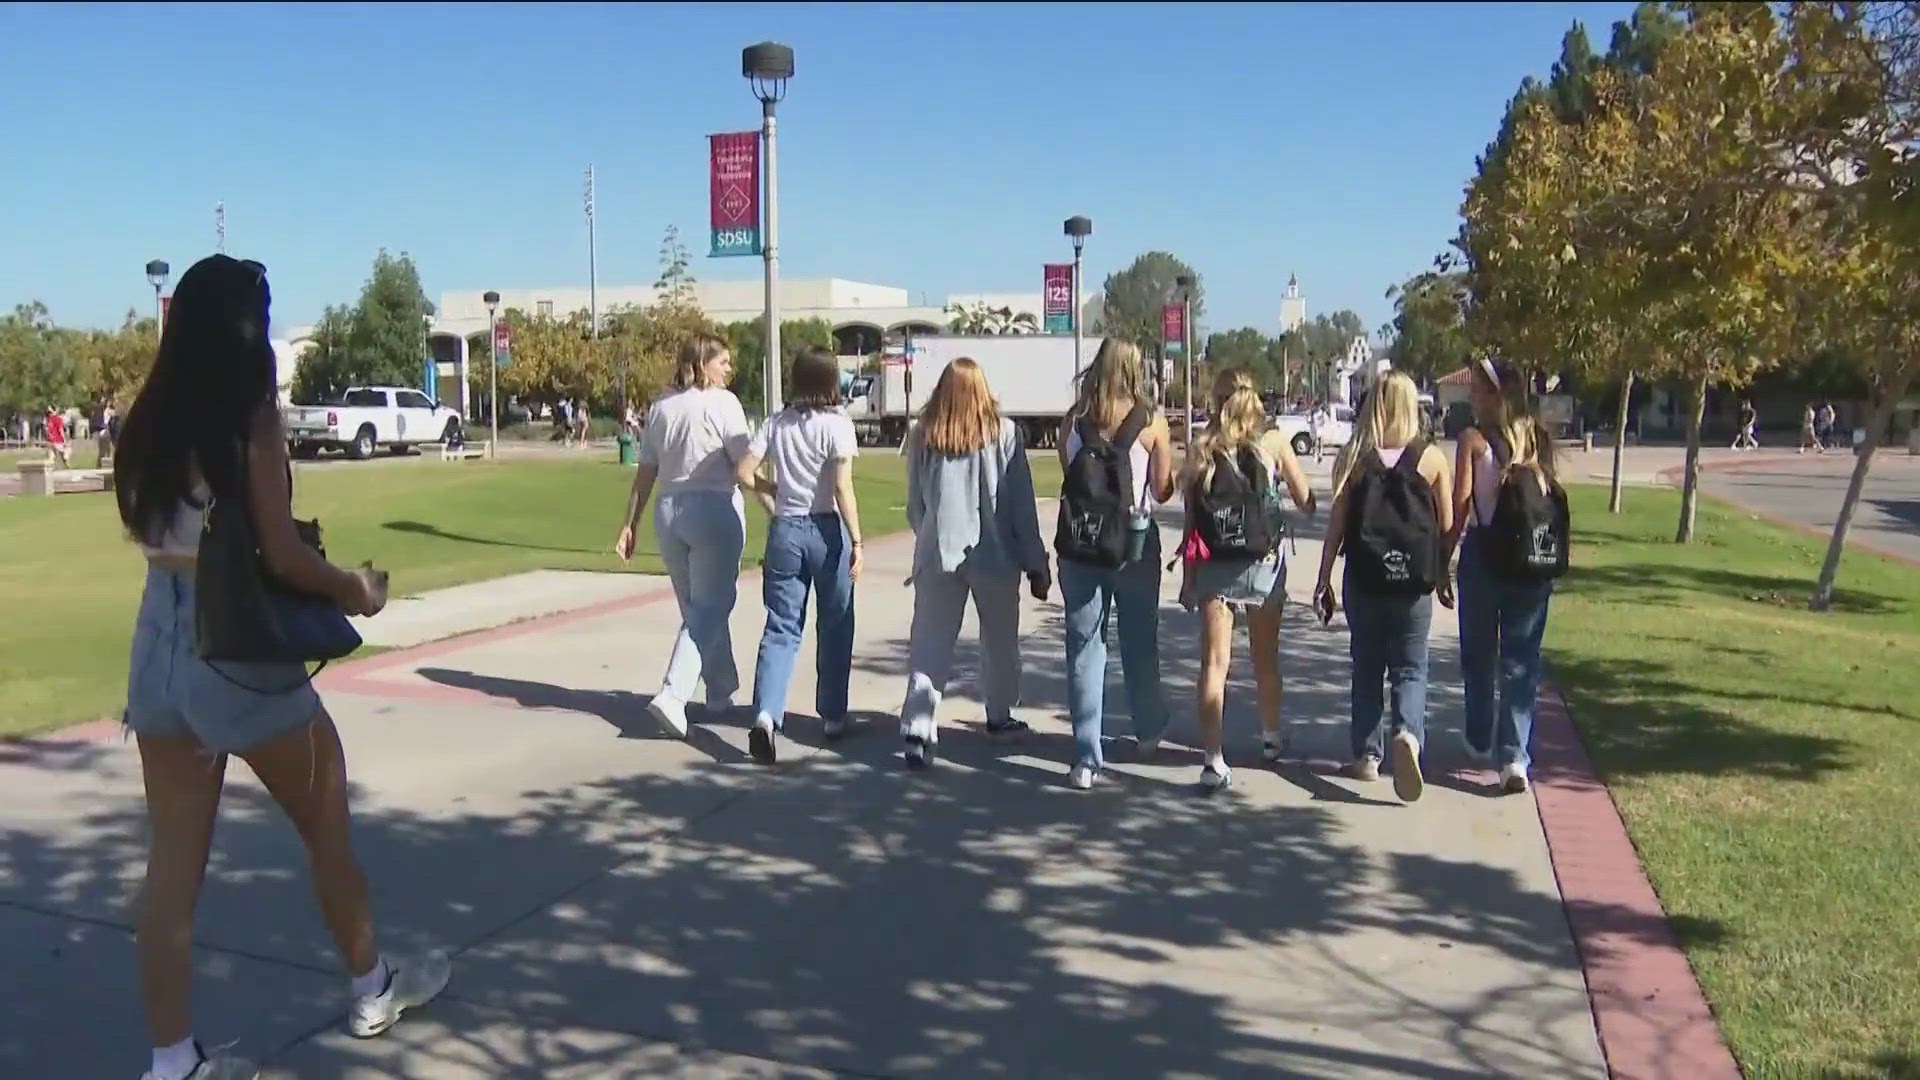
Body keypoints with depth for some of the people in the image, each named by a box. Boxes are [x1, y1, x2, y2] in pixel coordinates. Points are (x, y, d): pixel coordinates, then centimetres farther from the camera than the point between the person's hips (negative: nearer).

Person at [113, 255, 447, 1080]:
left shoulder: (145, 424, 2)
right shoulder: (252, 419, -14)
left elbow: (152, 539, 6)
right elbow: (283, 558, -16)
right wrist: (357, 589, 0)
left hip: (157, 652, 6)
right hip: (243, 656, -5)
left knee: (172, 864, 11)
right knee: (326, 826, 15)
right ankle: (371, 988, 34)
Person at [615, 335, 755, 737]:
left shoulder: (661, 408, 11)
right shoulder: (722, 402, -6)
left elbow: (645, 473, 11)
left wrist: (629, 526, 14)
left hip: (669, 511, 6)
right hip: (714, 509, -6)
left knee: (696, 608, 17)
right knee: (708, 610, -2)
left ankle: (722, 692, 28)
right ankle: (672, 695, -15)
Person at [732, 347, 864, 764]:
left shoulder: (776, 424, 5)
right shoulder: (837, 425, -7)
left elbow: (743, 472, 0)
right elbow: (842, 489, -14)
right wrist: (857, 542, -11)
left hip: (785, 530, 3)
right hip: (826, 529, -3)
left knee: (781, 628, 4)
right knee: (834, 628, 12)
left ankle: (766, 714, -14)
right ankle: (832, 717, 23)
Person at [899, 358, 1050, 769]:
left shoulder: (922, 436, 0)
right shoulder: (1004, 433, -6)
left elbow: (914, 506, 7)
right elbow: (1021, 504, -5)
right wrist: (1036, 563, 2)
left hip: (937, 554, 1)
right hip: (995, 554, -1)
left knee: (930, 643, 2)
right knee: (1000, 640, 18)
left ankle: (917, 729, -9)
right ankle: (1000, 716, 33)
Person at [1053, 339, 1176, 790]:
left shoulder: (1073, 421, -2)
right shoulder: (1151, 422, -7)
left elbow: (1068, 477, 4)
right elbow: (1162, 490, -2)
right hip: (1135, 542, -1)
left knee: (1084, 646, 5)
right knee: (1140, 642, 18)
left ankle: (1086, 758, 3)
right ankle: (1148, 732, 36)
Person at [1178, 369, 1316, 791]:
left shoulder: (1201, 448, -1)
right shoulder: (1273, 442, -3)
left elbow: (1192, 517, -1)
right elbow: (1306, 502, 2)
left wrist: (1188, 575, 5)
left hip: (1213, 565, 0)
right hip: (1264, 561, 1)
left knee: (1214, 661, 1)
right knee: (1266, 656, 19)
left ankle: (1214, 759, -7)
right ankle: (1272, 738, 38)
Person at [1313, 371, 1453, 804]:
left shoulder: (1352, 457, -1)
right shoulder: (1432, 458, -2)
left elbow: (1337, 523, -2)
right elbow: (1447, 524, 2)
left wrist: (1324, 580, 3)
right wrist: (1442, 574, 16)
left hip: (1363, 578, 1)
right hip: (1414, 581, -1)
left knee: (1366, 668, 14)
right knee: (1410, 669, 8)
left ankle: (1366, 755, 17)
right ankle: (1408, 733, -18)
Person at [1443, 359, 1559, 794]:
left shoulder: (1473, 440, -8)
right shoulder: (1537, 435, 3)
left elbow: (1460, 509, -10)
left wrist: (1443, 560, -3)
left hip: (1483, 551, -2)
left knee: (1479, 652, 15)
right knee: (1521, 658, 5)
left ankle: (1480, 740, 31)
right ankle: (1513, 757, -3)